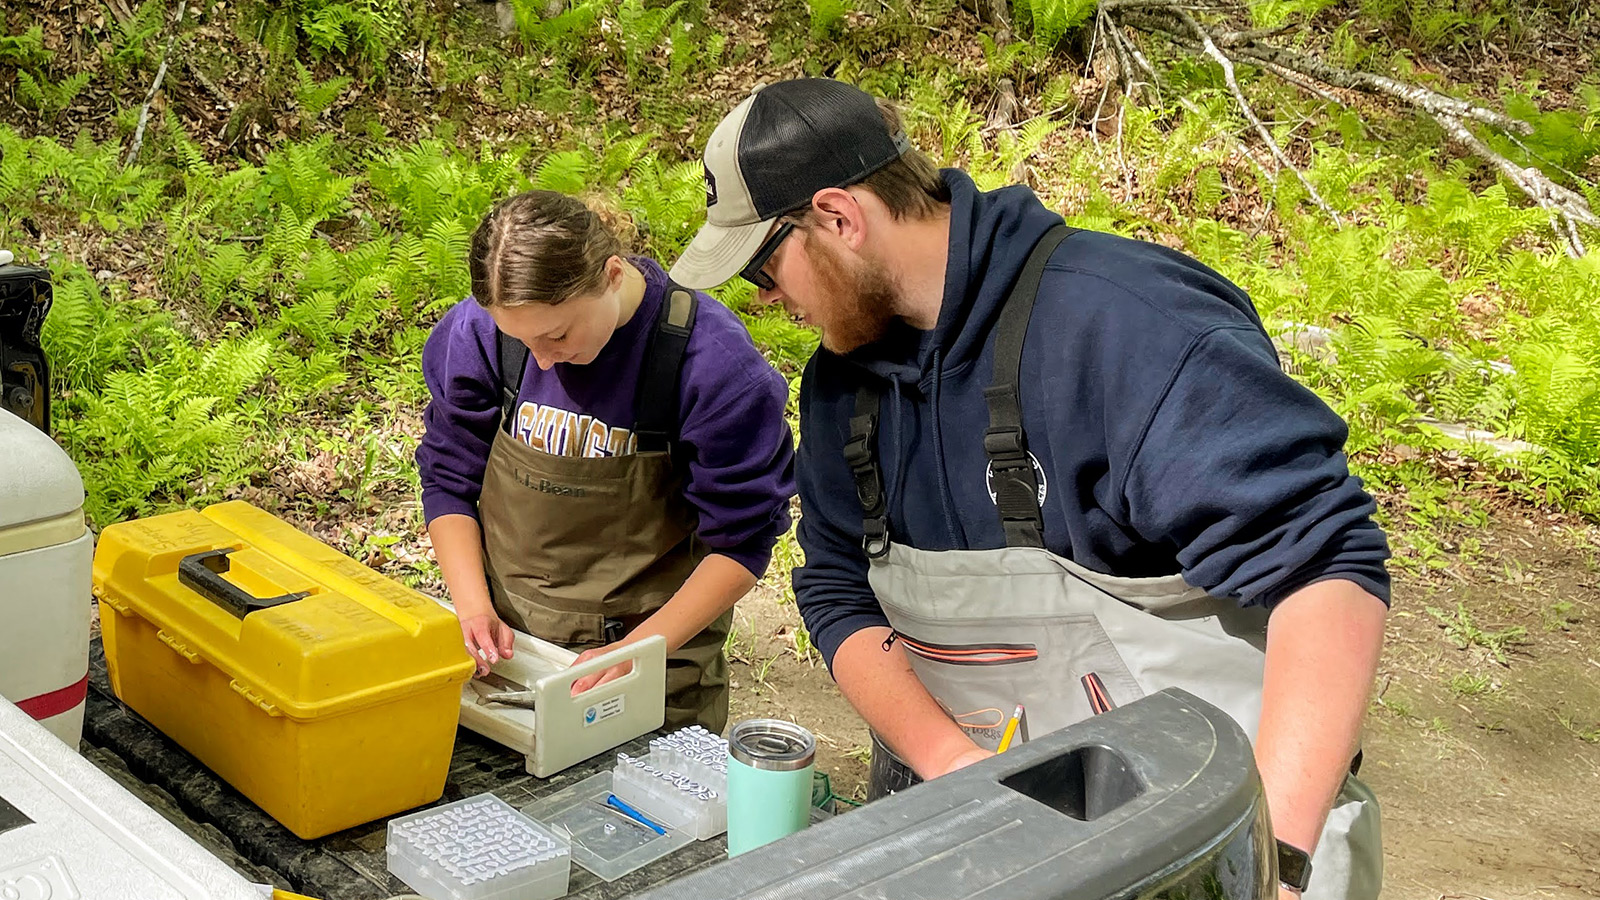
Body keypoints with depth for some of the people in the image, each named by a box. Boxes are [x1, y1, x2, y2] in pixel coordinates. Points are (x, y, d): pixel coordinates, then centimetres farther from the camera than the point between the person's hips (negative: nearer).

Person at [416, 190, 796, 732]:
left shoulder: (713, 363, -22)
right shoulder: (478, 333, -12)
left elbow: (742, 543, -14)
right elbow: (449, 481, 2)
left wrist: (640, 649, -23)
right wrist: (473, 608, -12)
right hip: (503, 642, 3)